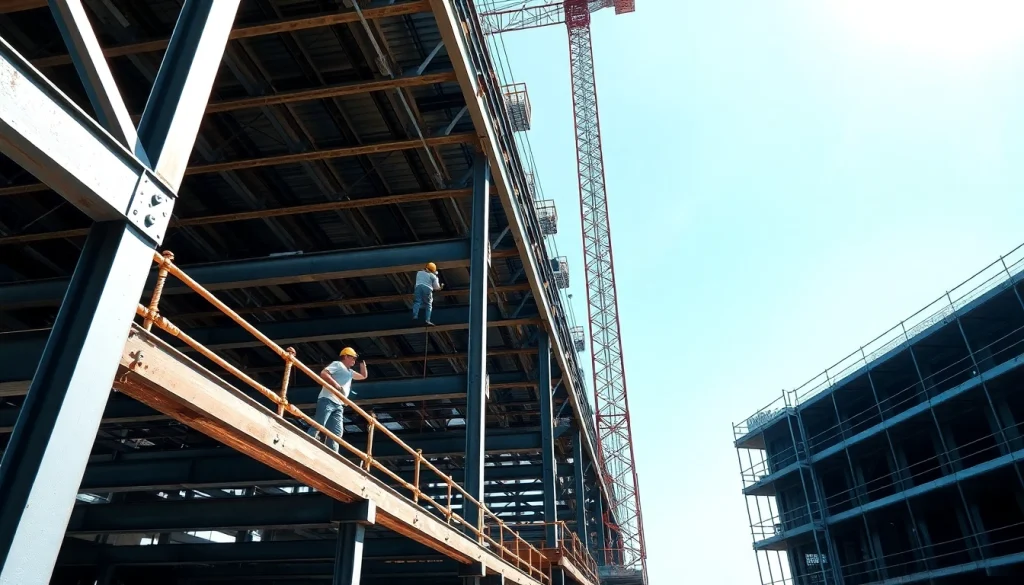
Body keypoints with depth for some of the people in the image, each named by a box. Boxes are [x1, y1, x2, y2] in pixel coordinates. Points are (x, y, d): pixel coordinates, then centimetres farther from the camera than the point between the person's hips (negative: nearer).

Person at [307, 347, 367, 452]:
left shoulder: (349, 372, 31)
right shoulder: (337, 364, 6)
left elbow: (363, 376, 45)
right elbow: (323, 373, -10)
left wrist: (363, 365, 27)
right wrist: (335, 384, -18)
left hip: (338, 405, 9)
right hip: (328, 400, -9)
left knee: (336, 433, -3)